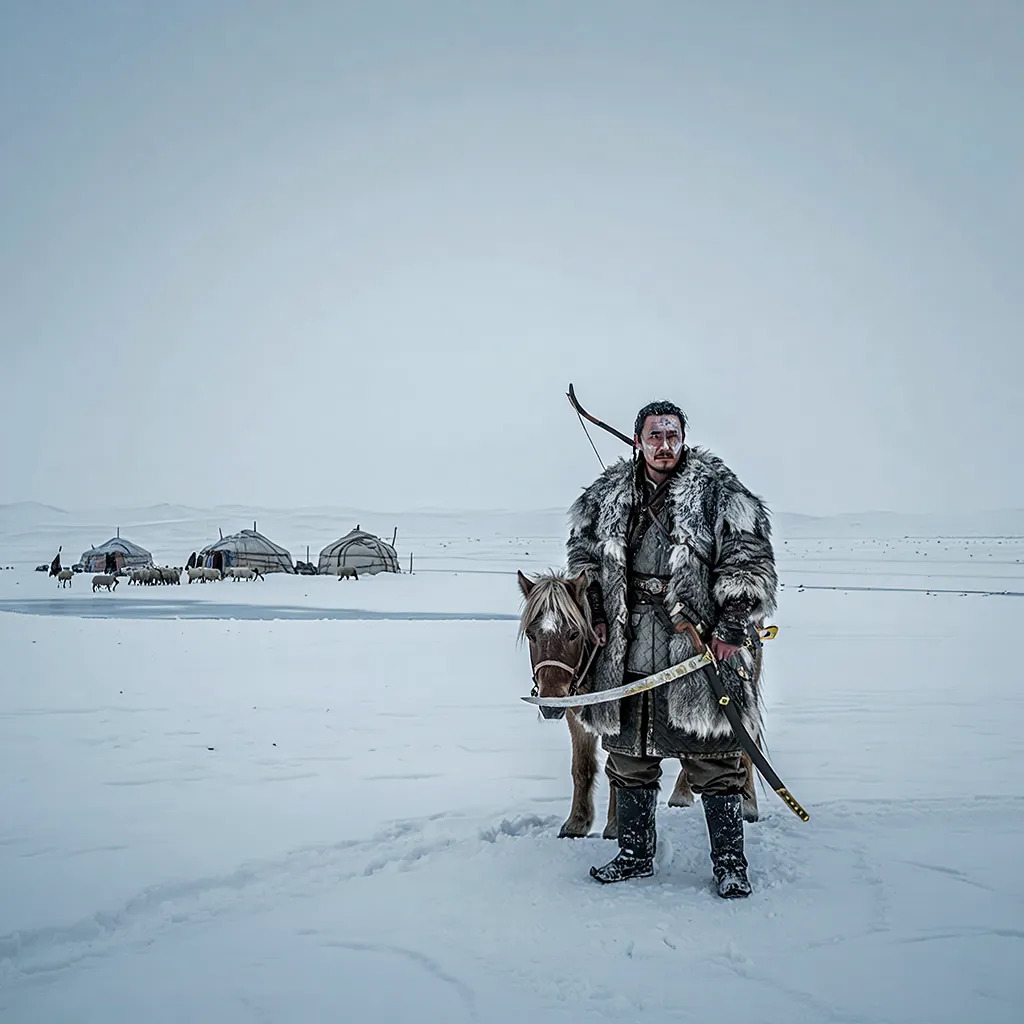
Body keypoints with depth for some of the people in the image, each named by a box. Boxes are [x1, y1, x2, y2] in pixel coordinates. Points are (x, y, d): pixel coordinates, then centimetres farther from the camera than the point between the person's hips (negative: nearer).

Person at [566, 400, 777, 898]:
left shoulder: (718, 491, -1)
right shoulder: (608, 496, 11)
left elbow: (750, 559, -5)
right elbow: (583, 556, 21)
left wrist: (733, 625, -12)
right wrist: (593, 613, 11)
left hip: (701, 649, -4)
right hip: (626, 653, 4)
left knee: (714, 761, 1)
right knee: (629, 758, 13)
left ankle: (730, 864, 15)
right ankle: (634, 855, 29)